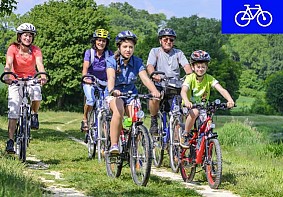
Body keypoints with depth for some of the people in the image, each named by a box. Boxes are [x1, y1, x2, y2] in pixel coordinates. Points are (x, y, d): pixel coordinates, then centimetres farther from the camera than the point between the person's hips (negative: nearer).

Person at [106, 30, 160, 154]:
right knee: (119, 111, -35)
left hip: (131, 93, 3)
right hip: (116, 94, -3)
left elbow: (145, 78, -20)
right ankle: (114, 145, -30)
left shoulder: (137, 62, -6)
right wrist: (112, 90, -54)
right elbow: (111, 77, -31)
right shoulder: (112, 61, -13)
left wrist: (154, 91, -40)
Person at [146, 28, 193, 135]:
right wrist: (154, 75, -34)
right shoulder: (155, 51, 8)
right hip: (159, 85, -3)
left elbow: (186, 65, -2)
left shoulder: (178, 53, 15)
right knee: (154, 98, -34)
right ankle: (154, 121, -7)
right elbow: (150, 66, -10)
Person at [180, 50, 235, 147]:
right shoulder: (190, 78, -15)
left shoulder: (209, 79, -10)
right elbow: (183, 91, -32)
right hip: (189, 107, -3)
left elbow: (221, 90, -22)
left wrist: (230, 100, -42)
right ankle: (185, 135, -16)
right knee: (195, 112, -35)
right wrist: (186, 101, -55)